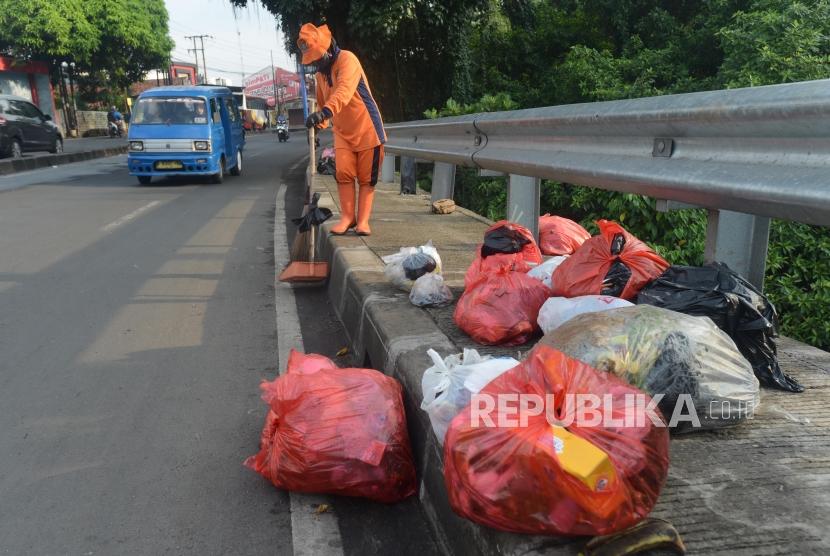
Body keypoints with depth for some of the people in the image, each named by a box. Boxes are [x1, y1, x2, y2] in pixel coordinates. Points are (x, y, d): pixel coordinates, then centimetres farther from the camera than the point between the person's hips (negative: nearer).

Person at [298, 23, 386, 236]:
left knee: (366, 178, -1)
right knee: (343, 173, -6)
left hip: (367, 128, -6)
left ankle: (363, 220, 6)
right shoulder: (320, 72, 9)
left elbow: (344, 91, -37)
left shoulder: (347, 60, -18)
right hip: (342, 131, 6)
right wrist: (319, 125, 16)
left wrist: (325, 112, -50)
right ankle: (347, 216, 4)